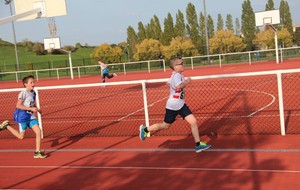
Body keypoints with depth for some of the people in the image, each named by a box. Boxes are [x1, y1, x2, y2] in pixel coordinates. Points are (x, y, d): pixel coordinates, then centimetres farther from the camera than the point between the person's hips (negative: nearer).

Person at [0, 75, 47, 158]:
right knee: (21, 136, 5)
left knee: (38, 131, -7)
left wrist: (37, 109, 2)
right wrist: (31, 109, -26)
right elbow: (18, 105, -21)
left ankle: (37, 152, 0)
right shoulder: (23, 93, -17)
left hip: (31, 116, 6)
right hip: (22, 116, -6)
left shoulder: (33, 93, 6)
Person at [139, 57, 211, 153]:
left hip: (181, 105, 8)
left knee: (193, 122, -5)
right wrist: (187, 81, -23)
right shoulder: (176, 75, -20)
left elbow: (168, 83, 25)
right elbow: (178, 86, -38)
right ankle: (145, 129, 30)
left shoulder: (178, 75, 8)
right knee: (165, 126, 9)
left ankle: (198, 145, 2)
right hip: (172, 106, -8)